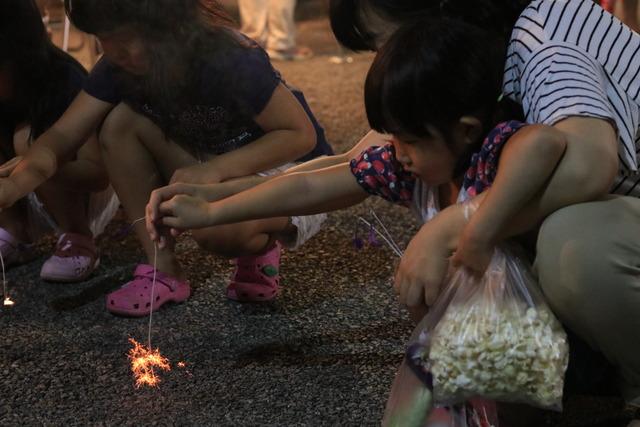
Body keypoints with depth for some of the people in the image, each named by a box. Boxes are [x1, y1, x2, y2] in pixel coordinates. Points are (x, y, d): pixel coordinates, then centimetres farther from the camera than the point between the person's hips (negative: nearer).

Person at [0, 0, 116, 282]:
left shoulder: (65, 82, -27)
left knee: (30, 138, -30)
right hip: (25, 200, 5)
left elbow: (101, 172, -31)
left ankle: (78, 239, -15)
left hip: (86, 196, -4)